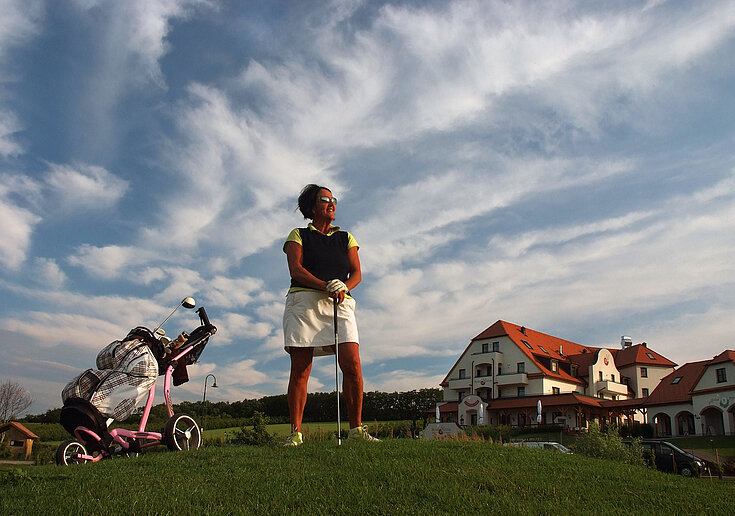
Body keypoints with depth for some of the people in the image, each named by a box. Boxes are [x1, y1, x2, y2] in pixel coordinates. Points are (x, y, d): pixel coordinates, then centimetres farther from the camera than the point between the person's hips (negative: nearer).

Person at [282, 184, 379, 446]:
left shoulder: (346, 238, 22)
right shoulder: (298, 235, 14)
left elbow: (356, 272, 12)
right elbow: (295, 269, -2)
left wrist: (343, 286, -12)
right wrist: (325, 286, -18)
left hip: (339, 305, 2)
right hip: (304, 301, -2)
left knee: (352, 365, -13)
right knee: (300, 369, -6)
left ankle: (356, 428, -4)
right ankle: (295, 433, -2)